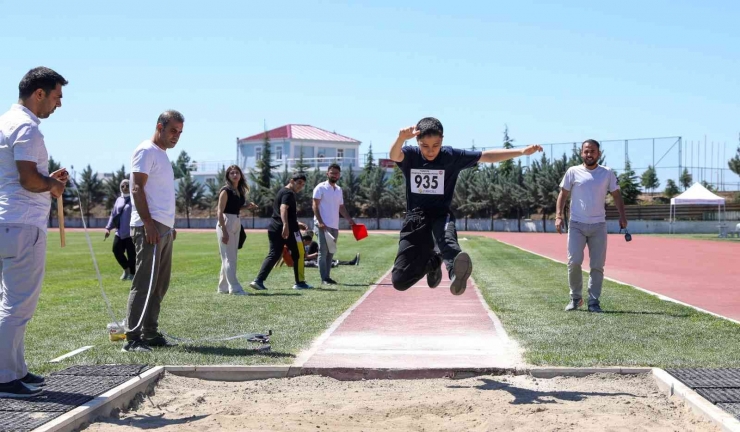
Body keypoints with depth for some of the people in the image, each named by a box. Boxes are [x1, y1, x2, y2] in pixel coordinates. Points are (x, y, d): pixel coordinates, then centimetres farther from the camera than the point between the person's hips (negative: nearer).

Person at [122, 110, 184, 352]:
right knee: (144, 284, -11)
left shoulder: (162, 154, 22)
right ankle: (132, 338, -11)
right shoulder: (146, 151, -6)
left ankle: (150, 334, 16)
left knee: (160, 285, 10)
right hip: (150, 227, -10)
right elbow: (137, 189, -14)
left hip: (164, 228, 10)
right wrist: (148, 223, -21)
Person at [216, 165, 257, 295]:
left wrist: (248, 206, 7)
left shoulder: (241, 191, 12)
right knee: (229, 258, -8)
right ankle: (235, 288, -11)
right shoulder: (226, 191, -10)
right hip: (226, 223, -8)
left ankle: (223, 287, 20)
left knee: (231, 258, 12)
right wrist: (224, 231, -21)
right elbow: (220, 212, -14)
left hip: (237, 223, 8)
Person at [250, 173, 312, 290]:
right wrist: (286, 225, -41)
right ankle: (300, 282, 12)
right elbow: (283, 209, -28)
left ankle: (258, 281, -5)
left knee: (273, 255, 7)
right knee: (298, 254, 6)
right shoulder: (289, 193, -10)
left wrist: (297, 223, 34)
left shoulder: (282, 192, 22)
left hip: (274, 229, 9)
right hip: (288, 230, -9)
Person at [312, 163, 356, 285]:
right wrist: (320, 222, -19)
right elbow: (315, 206, -10)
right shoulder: (321, 187, -5)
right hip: (323, 225, -7)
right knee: (323, 252, -7)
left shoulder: (339, 190, 16)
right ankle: (324, 278, -7)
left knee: (331, 253, 9)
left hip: (334, 226, 7)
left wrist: (349, 219, 7)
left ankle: (327, 277, 14)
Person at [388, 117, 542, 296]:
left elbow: (487, 156, -5)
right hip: (415, 219, 1)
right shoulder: (410, 155, -6)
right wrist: (401, 138, -54)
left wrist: (522, 151, -15)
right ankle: (433, 262, 20)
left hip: (441, 216, -1)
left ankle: (456, 271, -73)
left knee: (446, 237, -41)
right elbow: (394, 155, -29)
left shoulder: (452, 156, -3)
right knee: (399, 280, -7)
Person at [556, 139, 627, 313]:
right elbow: (563, 194, 5)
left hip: (598, 226, 1)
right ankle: (575, 298, 7)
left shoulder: (607, 173, 6)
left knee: (597, 265, 1)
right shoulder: (573, 172, 3)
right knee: (574, 261, -10)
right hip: (577, 225, -1)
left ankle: (593, 301, 8)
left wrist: (622, 215, -6)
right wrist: (558, 216, -7)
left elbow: (616, 194, 8)